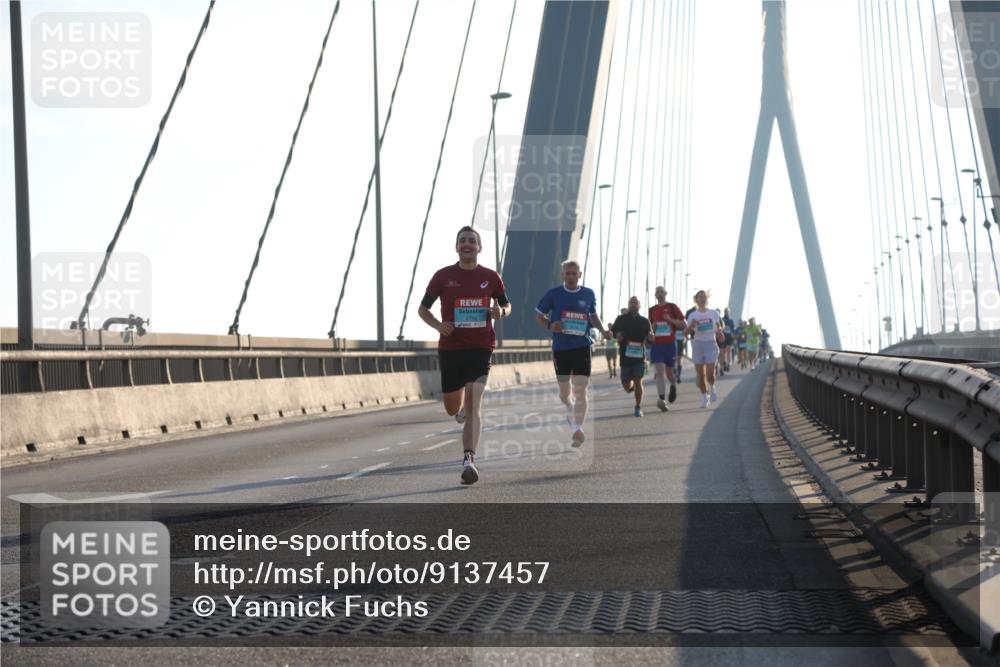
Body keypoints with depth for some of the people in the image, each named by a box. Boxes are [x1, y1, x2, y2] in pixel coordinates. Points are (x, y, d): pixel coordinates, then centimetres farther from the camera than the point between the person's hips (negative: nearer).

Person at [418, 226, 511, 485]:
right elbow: (422, 308, 9)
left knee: (474, 403, -17)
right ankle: (463, 409, 49)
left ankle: (469, 461, -23)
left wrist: (500, 312, -8)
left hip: (480, 348, -1)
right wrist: (438, 325, -11)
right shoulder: (443, 276, 2)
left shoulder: (491, 277, 4)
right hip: (449, 348, 1)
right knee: (452, 409, 10)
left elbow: (506, 305, 17)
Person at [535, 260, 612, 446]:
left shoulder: (589, 294, 5)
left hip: (582, 347, 0)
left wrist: (603, 330, 2)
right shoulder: (553, 294, 0)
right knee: (564, 392, 11)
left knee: (580, 390, -13)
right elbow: (539, 315, 8)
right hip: (560, 348, 0)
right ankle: (571, 409, 45)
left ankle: (578, 428, -16)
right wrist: (549, 325, -12)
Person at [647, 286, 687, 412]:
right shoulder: (652, 310, 10)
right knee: (660, 372, -13)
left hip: (670, 344, -1)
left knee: (669, 372, 10)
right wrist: (652, 328, 0)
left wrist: (671, 320, -15)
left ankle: (673, 386, 45)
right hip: (656, 344, 1)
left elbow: (684, 325, -2)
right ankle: (662, 400, -19)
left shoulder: (672, 307, 0)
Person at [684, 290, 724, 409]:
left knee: (710, 373, -12)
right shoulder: (693, 315, 2)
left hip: (711, 343, -1)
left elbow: (718, 326, 18)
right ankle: (704, 397, 16)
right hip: (698, 344, 1)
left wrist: (719, 332, -5)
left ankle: (712, 388, 19)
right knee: (701, 374, 1)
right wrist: (691, 326, -22)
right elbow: (686, 331, 0)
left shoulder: (714, 313, 5)